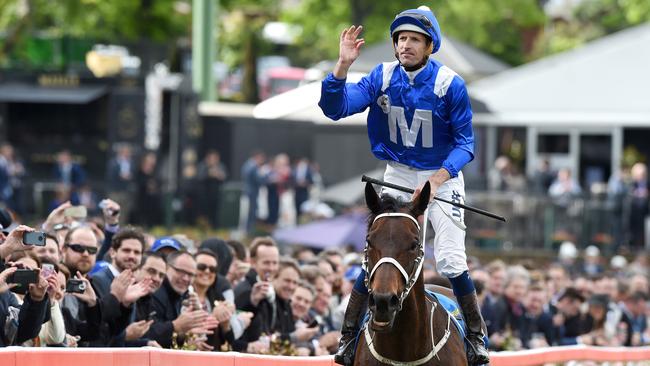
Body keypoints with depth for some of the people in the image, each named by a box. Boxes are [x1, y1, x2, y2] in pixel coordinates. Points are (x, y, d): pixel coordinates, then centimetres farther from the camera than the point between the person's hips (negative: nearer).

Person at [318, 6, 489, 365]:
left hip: (443, 175, -2)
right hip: (397, 175, 2)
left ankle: (476, 337, 6)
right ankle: (348, 336, 6)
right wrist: (343, 65, -32)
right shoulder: (382, 77, -9)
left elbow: (464, 142, -14)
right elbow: (335, 107, -17)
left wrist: (437, 179, -28)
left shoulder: (449, 84, -18)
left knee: (450, 262, -9)